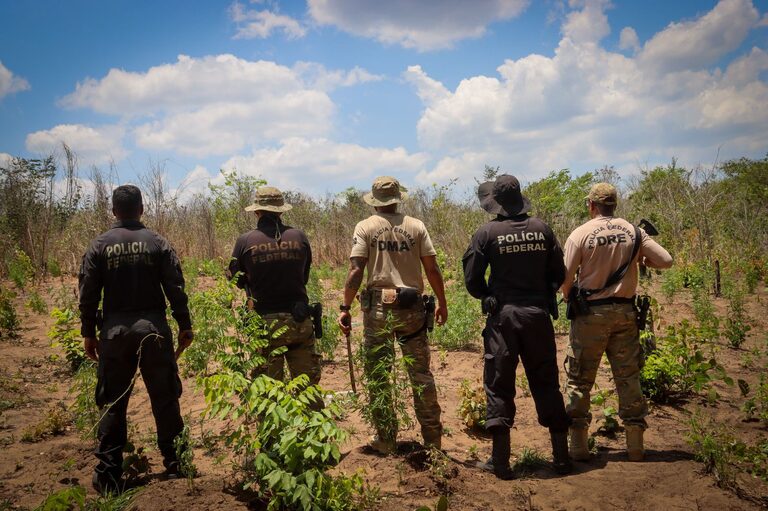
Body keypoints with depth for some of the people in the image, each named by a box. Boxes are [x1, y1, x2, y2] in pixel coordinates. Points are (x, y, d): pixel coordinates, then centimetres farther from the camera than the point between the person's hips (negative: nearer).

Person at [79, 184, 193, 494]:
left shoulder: (99, 246, 0)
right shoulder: (158, 243, -2)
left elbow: (88, 294, 0)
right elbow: (175, 289, -3)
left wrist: (88, 332, 10)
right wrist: (185, 326, 5)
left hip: (115, 331, 1)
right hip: (153, 328, 0)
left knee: (113, 403, 9)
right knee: (164, 399, 10)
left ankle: (108, 475, 13)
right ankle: (175, 464, 19)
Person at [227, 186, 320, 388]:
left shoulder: (245, 241, -6)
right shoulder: (299, 237, -1)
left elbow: (235, 280, 6)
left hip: (265, 321, -1)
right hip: (299, 321, 2)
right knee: (307, 384, 11)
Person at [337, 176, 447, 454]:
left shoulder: (365, 227, -1)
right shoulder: (416, 226, 3)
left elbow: (356, 271, -9)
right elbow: (432, 269, 3)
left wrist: (345, 308, -5)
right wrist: (442, 303, 14)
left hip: (378, 308, -2)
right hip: (413, 308, 2)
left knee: (378, 375, 9)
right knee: (421, 373, 11)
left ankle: (386, 439, 15)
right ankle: (432, 437, 19)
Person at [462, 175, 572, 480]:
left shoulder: (488, 233, -7)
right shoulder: (541, 229, 1)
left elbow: (472, 277, -3)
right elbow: (558, 273, 7)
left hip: (503, 316, -3)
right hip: (538, 314, 3)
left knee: (499, 386, 7)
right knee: (547, 385, 13)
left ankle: (500, 460, 10)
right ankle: (561, 456, 19)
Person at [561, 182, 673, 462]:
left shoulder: (580, 234, -9)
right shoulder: (633, 231, 0)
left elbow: (565, 279, -11)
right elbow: (666, 260, 0)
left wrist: (570, 299, 9)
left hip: (591, 314, -3)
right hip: (625, 312, 3)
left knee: (580, 379, 7)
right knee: (628, 376, 13)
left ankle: (578, 444, 11)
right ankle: (635, 444, 19)